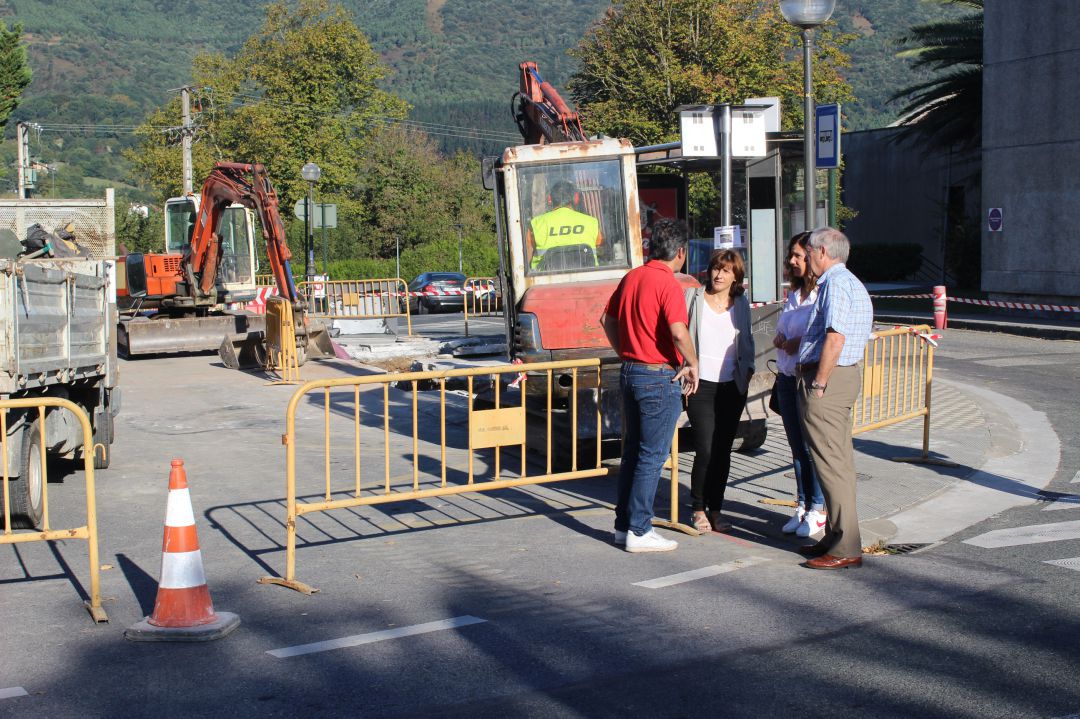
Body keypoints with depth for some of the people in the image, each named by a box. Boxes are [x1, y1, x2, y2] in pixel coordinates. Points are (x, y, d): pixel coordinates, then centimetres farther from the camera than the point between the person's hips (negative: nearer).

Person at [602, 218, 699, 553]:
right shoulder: (668, 284, -16)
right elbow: (678, 331, -27)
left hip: (630, 372, 8)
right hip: (659, 377, -8)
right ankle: (639, 531, 3)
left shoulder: (631, 277, 9)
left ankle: (624, 524, 22)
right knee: (652, 456, -1)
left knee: (633, 451, 15)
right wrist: (692, 364, -13)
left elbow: (608, 319, 18)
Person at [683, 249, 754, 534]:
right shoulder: (694, 297, 0)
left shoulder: (741, 303, 10)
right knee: (705, 449, -10)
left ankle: (716, 508, 16)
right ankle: (699, 509, 5)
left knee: (723, 450, 6)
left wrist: (748, 368, 10)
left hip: (732, 386, 4)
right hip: (701, 385, -3)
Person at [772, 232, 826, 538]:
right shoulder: (794, 294, 15)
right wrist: (780, 341, 3)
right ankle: (803, 506, 23)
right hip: (788, 378, 8)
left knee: (812, 446, -1)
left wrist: (797, 345, -18)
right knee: (797, 446, 13)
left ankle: (818, 510, 11)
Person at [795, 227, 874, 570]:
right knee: (840, 461, 14)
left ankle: (846, 548, -6)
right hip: (846, 373, 11)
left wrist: (818, 384, -20)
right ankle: (837, 537, 22)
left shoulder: (836, 284, -14)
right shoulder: (854, 284, 19)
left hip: (825, 378, -11)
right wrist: (798, 342, 26)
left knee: (831, 462, -8)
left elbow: (835, 338, -23)